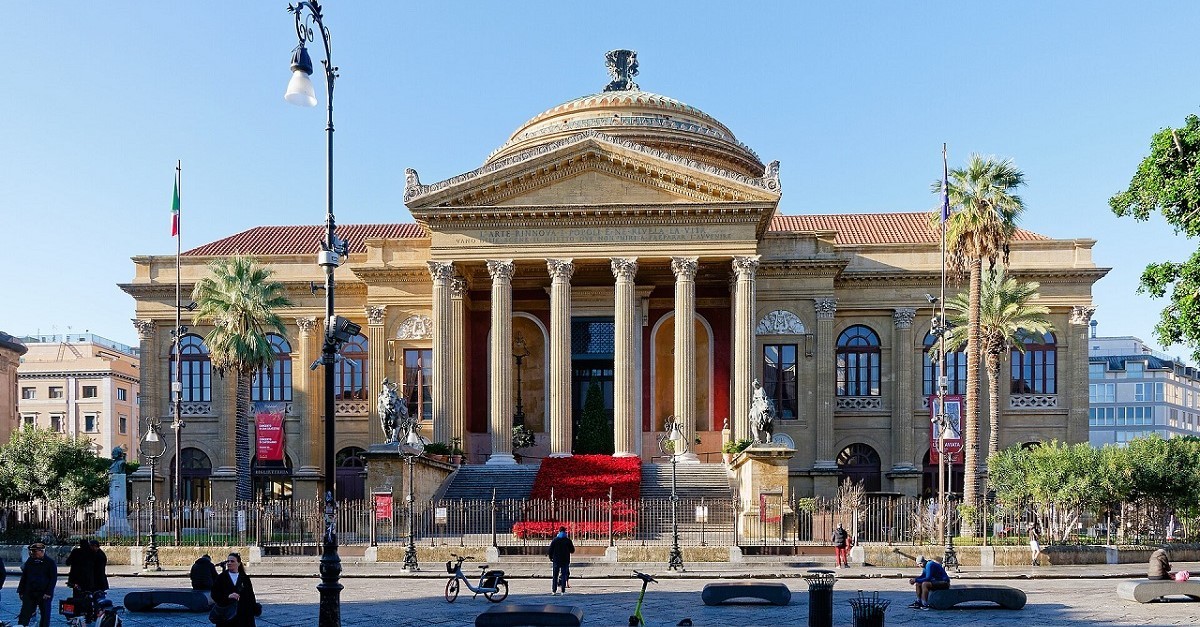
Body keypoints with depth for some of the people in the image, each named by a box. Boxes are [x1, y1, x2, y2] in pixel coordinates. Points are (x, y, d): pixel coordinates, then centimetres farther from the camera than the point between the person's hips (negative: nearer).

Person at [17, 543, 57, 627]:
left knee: (45, 615, 4)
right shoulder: (29, 562, 9)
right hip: (29, 593, 4)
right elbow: (24, 578, 14)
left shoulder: (50, 563, -3)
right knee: (24, 614, -1)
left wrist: (48, 592, -13)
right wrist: (21, 591, 7)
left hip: (44, 594, -3)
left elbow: (53, 579, -5)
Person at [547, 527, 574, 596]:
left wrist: (551, 557, 11)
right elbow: (572, 550, 2)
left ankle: (554, 591, 5)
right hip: (565, 560, -1)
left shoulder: (555, 540, -1)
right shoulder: (568, 540, -2)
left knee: (555, 576, 8)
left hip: (556, 560, 1)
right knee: (564, 575, 3)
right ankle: (563, 591, -3)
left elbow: (550, 550, -2)